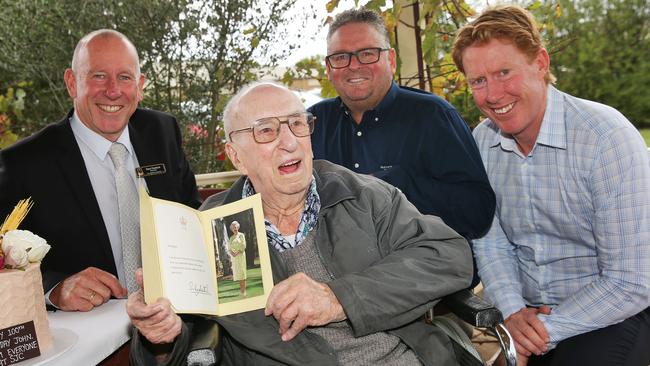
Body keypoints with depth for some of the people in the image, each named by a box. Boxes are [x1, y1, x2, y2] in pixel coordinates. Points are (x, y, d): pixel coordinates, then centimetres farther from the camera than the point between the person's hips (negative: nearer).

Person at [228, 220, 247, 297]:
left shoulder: (241, 235, 1)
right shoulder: (231, 238, 15)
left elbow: (243, 246, -8)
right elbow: (229, 248, 10)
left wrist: (237, 253, -16)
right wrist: (231, 252, -11)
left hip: (240, 256, -5)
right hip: (234, 258, 5)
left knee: (242, 272, -9)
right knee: (237, 273, 3)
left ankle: (243, 291, -9)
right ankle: (241, 290, 7)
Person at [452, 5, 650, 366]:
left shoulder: (608, 137, -19)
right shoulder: (481, 143, -3)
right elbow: (490, 243, 1)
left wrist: (546, 329, -18)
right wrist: (512, 312, -14)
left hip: (610, 319, -4)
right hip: (526, 314, 4)